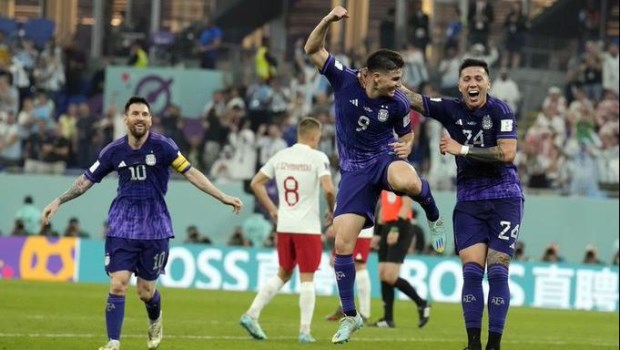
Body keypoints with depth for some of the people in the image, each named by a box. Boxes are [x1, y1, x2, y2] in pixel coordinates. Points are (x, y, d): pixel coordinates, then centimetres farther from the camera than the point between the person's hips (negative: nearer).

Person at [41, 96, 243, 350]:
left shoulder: (162, 146, -9)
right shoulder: (114, 150, -2)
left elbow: (191, 173, -9)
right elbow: (87, 179, 8)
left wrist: (224, 198, -13)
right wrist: (59, 201, 4)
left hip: (154, 227, -1)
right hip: (122, 225, 1)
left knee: (146, 290, 6)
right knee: (118, 284, -12)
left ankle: (155, 321, 40)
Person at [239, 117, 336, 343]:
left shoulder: (280, 156, 7)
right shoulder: (318, 157, -8)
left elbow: (256, 183, 10)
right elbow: (328, 189, -18)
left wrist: (272, 209, 16)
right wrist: (331, 211, 0)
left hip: (284, 225, 5)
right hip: (308, 227, -5)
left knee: (283, 274, 17)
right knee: (307, 278, 1)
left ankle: (251, 315, 7)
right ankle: (304, 331, 0)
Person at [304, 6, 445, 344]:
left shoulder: (397, 103, -10)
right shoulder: (345, 80, -10)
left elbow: (407, 133, 9)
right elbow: (313, 50, -10)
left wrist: (405, 147, -15)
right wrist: (328, 20, -26)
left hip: (384, 158, -1)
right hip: (354, 170, 2)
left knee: (408, 181, -42)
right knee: (342, 244, -7)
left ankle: (434, 217, -7)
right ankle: (350, 316, 8)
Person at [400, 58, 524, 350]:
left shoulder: (500, 111, -8)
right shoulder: (450, 110, 3)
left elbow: (507, 153, -17)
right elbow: (411, 98, 2)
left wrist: (462, 150, -16)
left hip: (504, 198, -3)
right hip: (468, 202, 3)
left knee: (497, 272, -7)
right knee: (471, 271, -6)